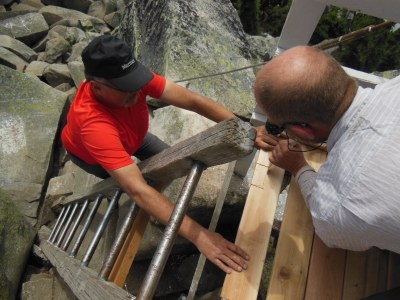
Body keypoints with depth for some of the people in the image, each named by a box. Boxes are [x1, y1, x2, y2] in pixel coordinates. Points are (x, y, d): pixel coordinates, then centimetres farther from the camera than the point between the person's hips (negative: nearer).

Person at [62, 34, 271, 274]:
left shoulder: (131, 77, -38)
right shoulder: (94, 124, -50)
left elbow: (193, 100, -41)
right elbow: (137, 190, -57)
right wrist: (197, 235, -61)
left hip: (130, 135, 4)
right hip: (89, 153, -4)